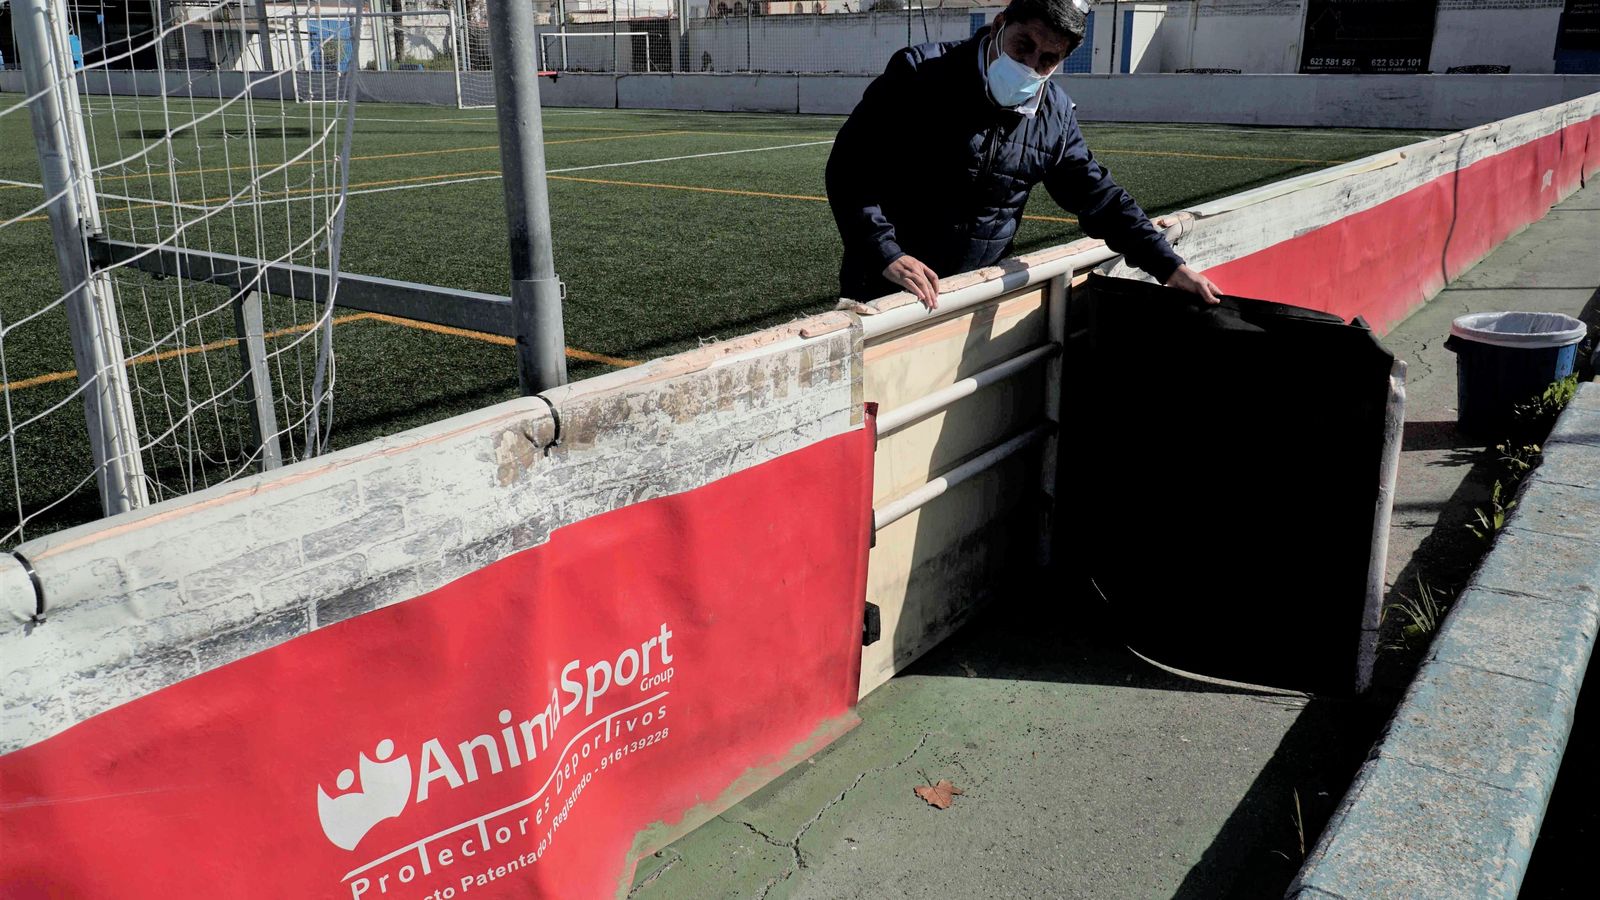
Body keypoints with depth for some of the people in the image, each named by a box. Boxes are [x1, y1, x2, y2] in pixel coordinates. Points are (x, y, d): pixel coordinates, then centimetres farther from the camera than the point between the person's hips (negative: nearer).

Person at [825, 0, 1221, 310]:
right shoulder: (920, 74, -14)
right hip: (884, 287, -4)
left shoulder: (1054, 115, 1)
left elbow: (1097, 195, 9)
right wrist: (886, 255, -27)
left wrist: (1168, 265, 3)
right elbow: (851, 165, -16)